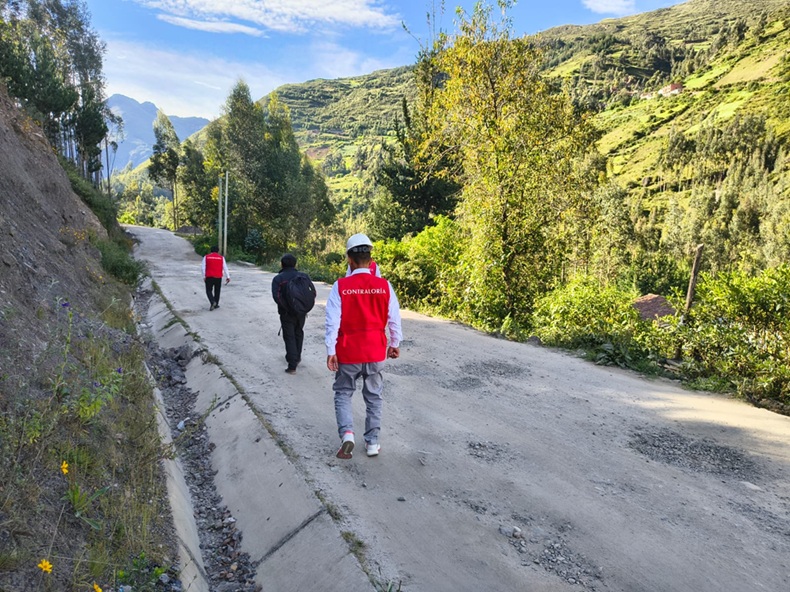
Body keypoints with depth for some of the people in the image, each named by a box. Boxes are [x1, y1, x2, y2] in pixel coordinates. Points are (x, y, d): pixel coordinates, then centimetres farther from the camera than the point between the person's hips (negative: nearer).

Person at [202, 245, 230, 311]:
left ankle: (213, 302, -15)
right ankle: (216, 304, 19)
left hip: (209, 277, -1)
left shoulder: (206, 257, 4)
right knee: (217, 291, 14)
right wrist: (228, 277, 2)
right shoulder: (221, 257, 3)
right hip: (218, 277, 1)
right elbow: (225, 268, 1)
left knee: (209, 291, 7)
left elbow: (203, 268, 1)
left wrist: (204, 277, 6)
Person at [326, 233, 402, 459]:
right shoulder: (384, 286, -8)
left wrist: (330, 350, -4)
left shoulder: (340, 286, -13)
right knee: (373, 396, 17)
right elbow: (394, 319, -1)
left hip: (348, 352, -2)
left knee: (343, 392, 17)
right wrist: (395, 343, 13)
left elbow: (333, 321, -12)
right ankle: (372, 442, 23)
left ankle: (346, 433, -2)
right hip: (376, 351, 2)